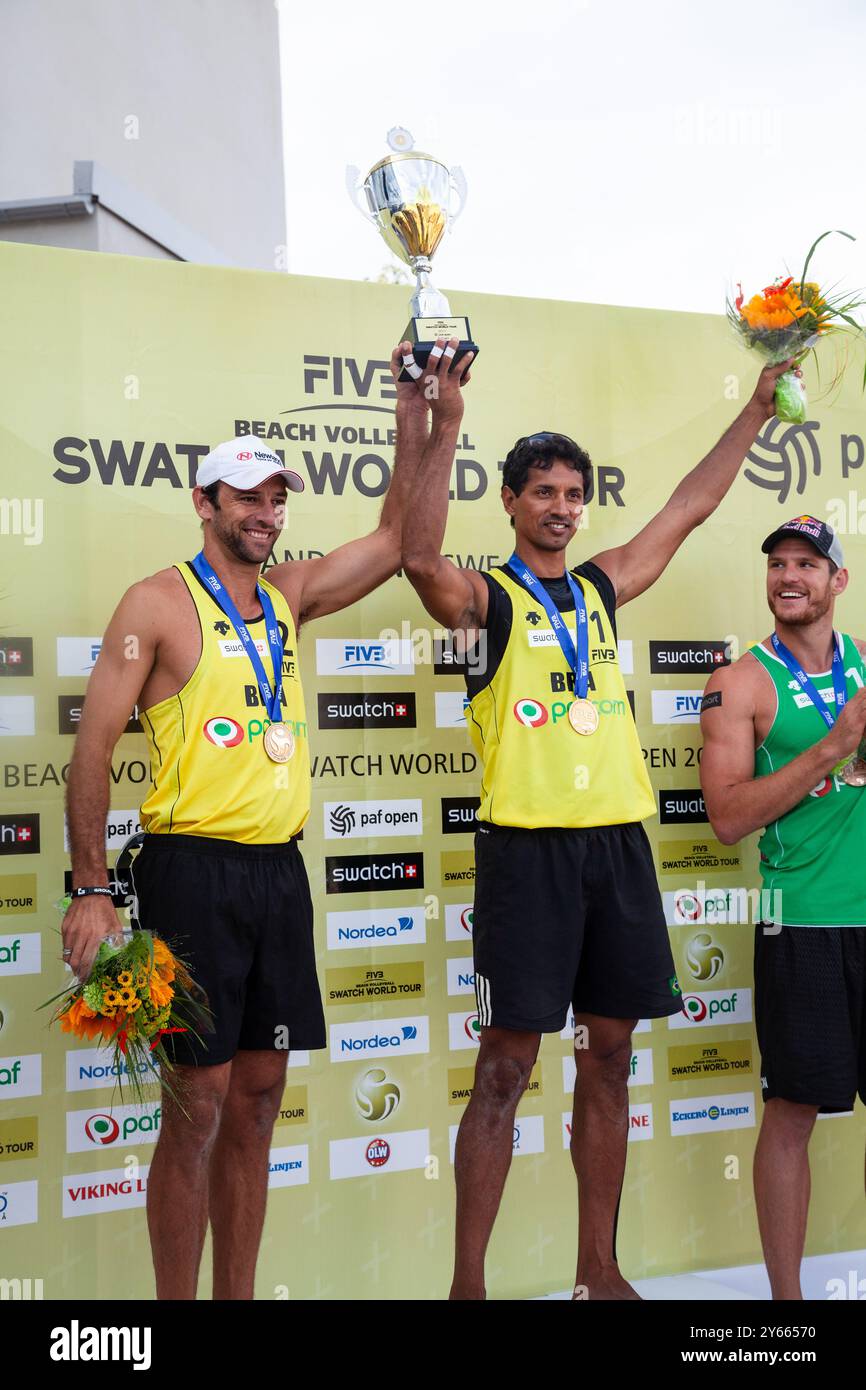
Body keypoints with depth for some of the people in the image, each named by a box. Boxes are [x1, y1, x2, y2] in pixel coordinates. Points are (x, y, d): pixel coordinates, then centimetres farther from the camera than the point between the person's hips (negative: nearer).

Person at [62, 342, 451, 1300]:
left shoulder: (288, 597, 13)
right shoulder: (160, 603, -4)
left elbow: (394, 539, 15)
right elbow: (93, 748, -7)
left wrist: (416, 414, 7)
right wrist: (90, 891, -12)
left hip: (278, 871, 6)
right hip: (195, 871, -6)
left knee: (258, 1098, 12)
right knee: (198, 1102, 0)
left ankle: (238, 1295, 25)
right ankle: (176, 1302, 16)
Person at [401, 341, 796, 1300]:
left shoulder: (602, 588, 16)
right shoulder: (487, 599, 0)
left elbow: (691, 507, 22)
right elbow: (419, 556, -21)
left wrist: (757, 407, 25)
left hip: (618, 842, 6)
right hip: (528, 848, -5)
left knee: (608, 1058, 11)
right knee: (506, 1066, -1)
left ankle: (598, 1270, 25)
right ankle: (467, 1280, 12)